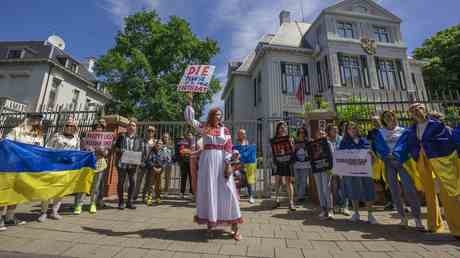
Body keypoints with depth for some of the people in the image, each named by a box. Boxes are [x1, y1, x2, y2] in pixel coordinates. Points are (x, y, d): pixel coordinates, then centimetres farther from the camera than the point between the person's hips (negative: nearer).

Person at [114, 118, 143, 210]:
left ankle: (130, 202, 14)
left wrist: (139, 161, -5)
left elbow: (140, 152, 9)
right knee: (121, 182, 5)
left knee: (133, 182, 2)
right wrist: (120, 151, -10)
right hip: (122, 162, -1)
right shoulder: (121, 136, 7)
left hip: (133, 164, 1)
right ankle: (121, 202, 17)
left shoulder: (138, 139, 9)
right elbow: (115, 147, 10)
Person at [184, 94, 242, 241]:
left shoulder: (225, 130, 6)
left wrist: (228, 164, -9)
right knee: (208, 191, 6)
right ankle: (210, 224, 21)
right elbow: (190, 119, 3)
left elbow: (228, 148, 0)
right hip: (207, 161, 1)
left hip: (221, 162, 0)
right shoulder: (204, 128, 8)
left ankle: (235, 226, 11)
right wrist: (190, 103, -1)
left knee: (227, 191, 0)